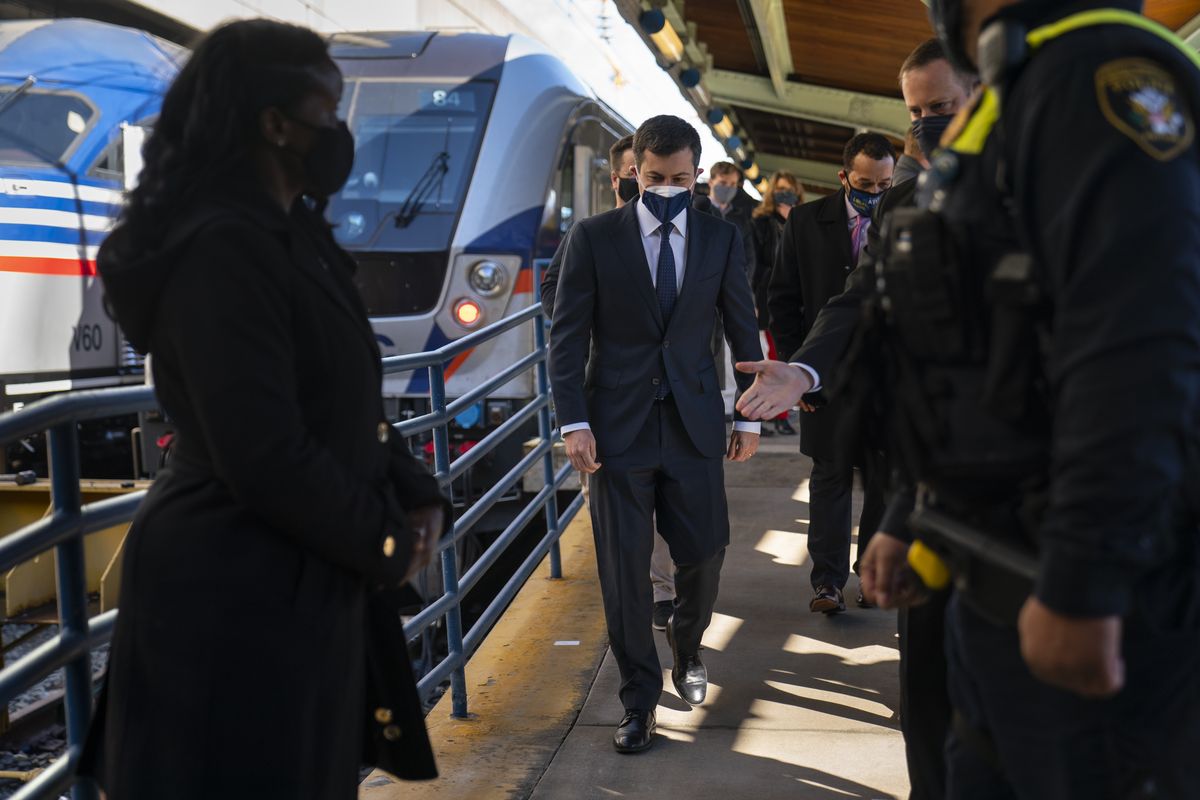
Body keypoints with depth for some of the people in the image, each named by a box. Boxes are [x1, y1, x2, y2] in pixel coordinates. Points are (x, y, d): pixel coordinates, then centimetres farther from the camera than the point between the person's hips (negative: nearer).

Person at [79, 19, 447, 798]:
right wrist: (384, 543, -12)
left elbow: (348, 405, 16)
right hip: (235, 596, -10)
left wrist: (417, 497, 1)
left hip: (304, 580, 10)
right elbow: (265, 456, -26)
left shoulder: (291, 237, 10)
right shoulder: (220, 250, -22)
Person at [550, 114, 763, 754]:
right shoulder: (594, 237, -2)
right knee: (623, 566, 1)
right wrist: (573, 423, -10)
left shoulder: (721, 239, 5)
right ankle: (639, 697, 16)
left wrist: (750, 417, 9)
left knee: (704, 552, 5)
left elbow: (743, 331, 10)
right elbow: (568, 335, -3)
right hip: (618, 425, -2)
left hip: (694, 424, 2)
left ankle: (686, 650, 36)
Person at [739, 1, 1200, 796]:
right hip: (999, 588, 10)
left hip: (1086, 603, -9)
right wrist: (913, 523, 23)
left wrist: (1082, 589, -27)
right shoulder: (1008, 107, 18)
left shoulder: (1100, 69, -14)